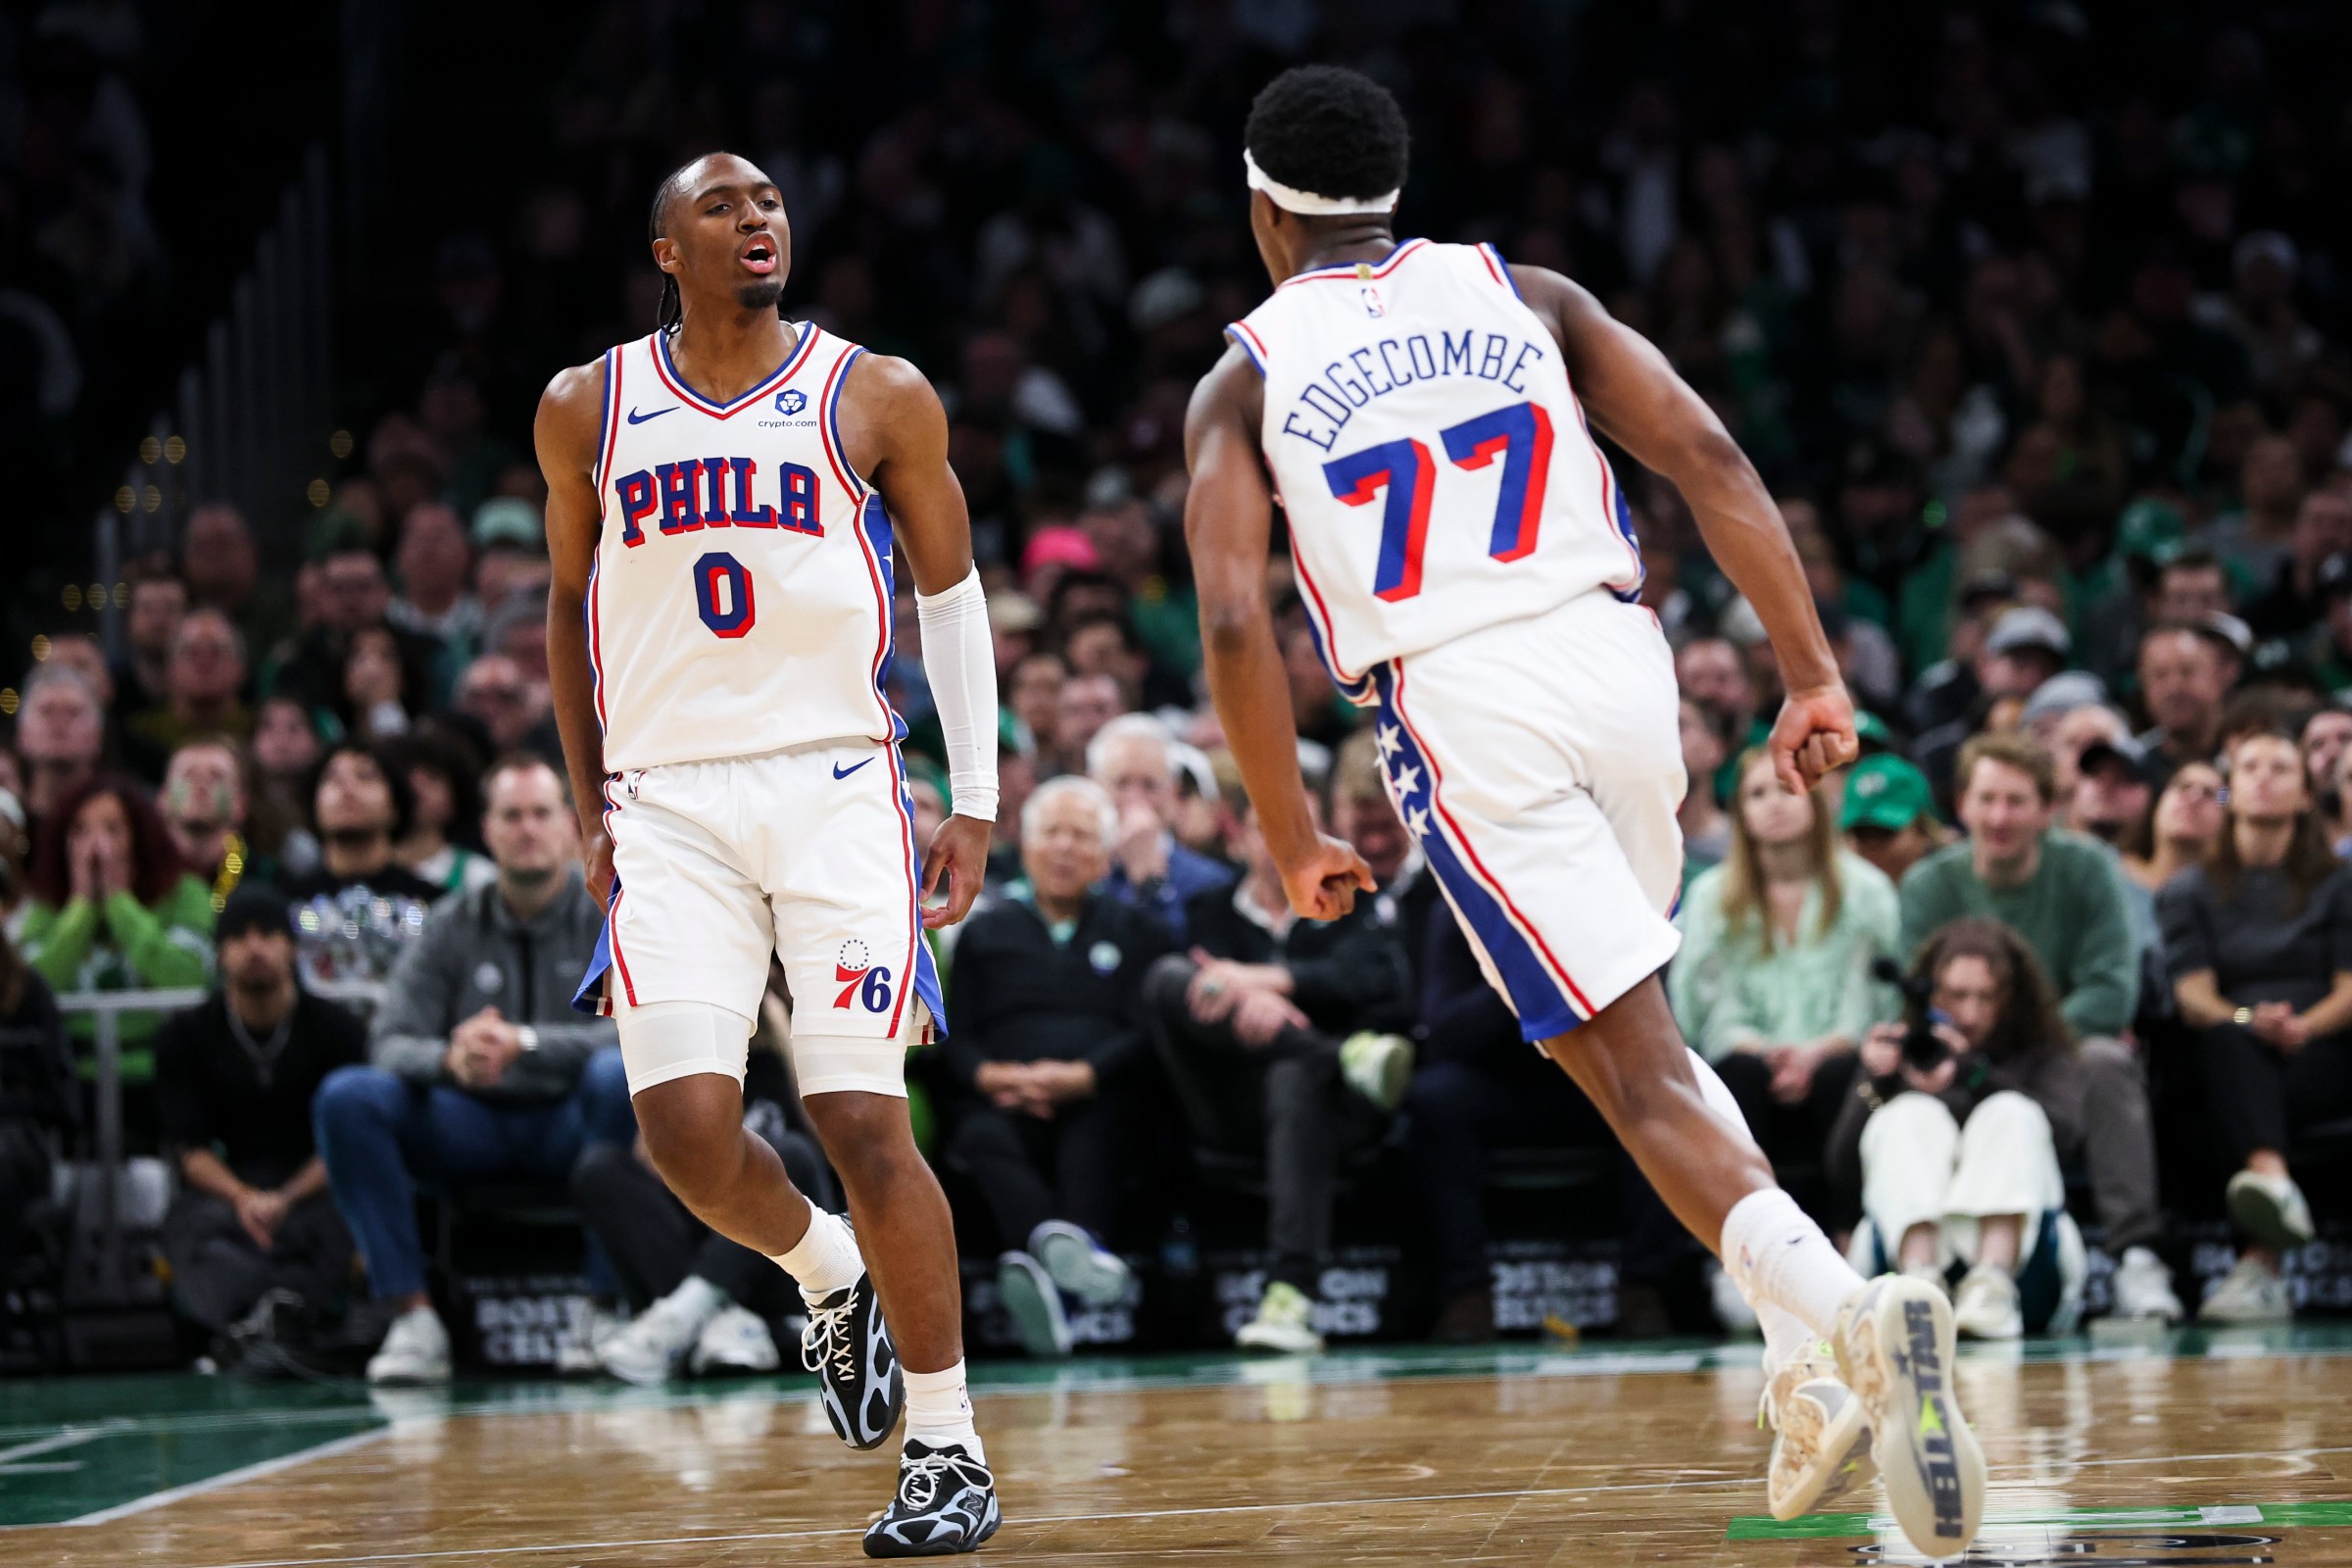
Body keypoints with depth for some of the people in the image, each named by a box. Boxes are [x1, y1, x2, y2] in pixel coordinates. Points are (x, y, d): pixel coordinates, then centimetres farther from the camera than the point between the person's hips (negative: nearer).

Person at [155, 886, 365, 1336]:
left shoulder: (338, 1030, 8)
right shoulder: (186, 1035, 11)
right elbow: (188, 1146, 2)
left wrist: (288, 1199, -19)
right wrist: (242, 1198, -19)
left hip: (312, 1192, 0)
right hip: (221, 1192, 0)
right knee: (194, 1226, -37)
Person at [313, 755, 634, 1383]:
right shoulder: (452, 927, 8)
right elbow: (389, 1042, -1)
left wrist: (527, 1044, -29)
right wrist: (449, 1059, -26)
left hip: (571, 1126, -2)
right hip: (472, 1128, 3)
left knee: (618, 1073, -36)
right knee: (347, 1096, -22)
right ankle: (412, 1316, -25)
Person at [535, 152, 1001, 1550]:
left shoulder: (878, 399, 3)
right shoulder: (588, 412, 8)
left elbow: (953, 594, 10)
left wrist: (977, 802, 4)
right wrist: (590, 804, 15)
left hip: (837, 788, -2)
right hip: (669, 801, 2)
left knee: (865, 1121, -11)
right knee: (688, 1129, -13)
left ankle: (951, 1455, 0)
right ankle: (830, 1280, 20)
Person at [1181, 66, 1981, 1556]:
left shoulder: (1243, 384, 9)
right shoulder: (1525, 294, 16)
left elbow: (1235, 624, -5)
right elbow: (1706, 454, 3)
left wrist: (1293, 842, 3)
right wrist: (1814, 670, 3)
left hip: (1460, 708, -4)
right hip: (1618, 661, 4)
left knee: (1640, 1075, -5)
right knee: (1628, 1026, 26)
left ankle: (1849, 1311, -30)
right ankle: (1814, 1362, 15)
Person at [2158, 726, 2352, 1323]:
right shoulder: (2191, 890, 20)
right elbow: (2192, 993, 4)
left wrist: (2302, 1026, -17)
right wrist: (2247, 1019, -19)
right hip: (2234, 1057, 0)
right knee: (2225, 1042, -38)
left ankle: (2261, 1264, -54)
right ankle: (2275, 1181, -66)